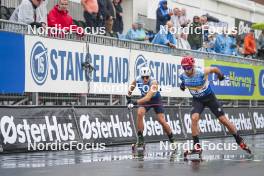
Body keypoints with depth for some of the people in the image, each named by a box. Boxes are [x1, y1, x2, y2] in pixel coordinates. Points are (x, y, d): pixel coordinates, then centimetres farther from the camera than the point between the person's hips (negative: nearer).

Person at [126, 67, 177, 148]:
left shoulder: (153, 82, -35)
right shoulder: (137, 79, -21)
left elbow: (148, 98, -46)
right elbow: (132, 85, 5)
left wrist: (135, 102, -55)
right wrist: (128, 97, -2)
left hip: (156, 99, -3)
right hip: (144, 99, 3)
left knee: (162, 121, -9)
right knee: (139, 113, -24)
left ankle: (172, 140, 13)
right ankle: (140, 139, -16)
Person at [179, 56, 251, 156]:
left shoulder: (202, 72, -28)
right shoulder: (183, 76, -16)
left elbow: (214, 69, -8)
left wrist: (220, 75, 10)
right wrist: (182, 84, -7)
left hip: (210, 98, -2)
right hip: (197, 100, 2)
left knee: (223, 120, 0)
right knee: (194, 118, -24)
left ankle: (240, 141, 17)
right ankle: (197, 146, -16)